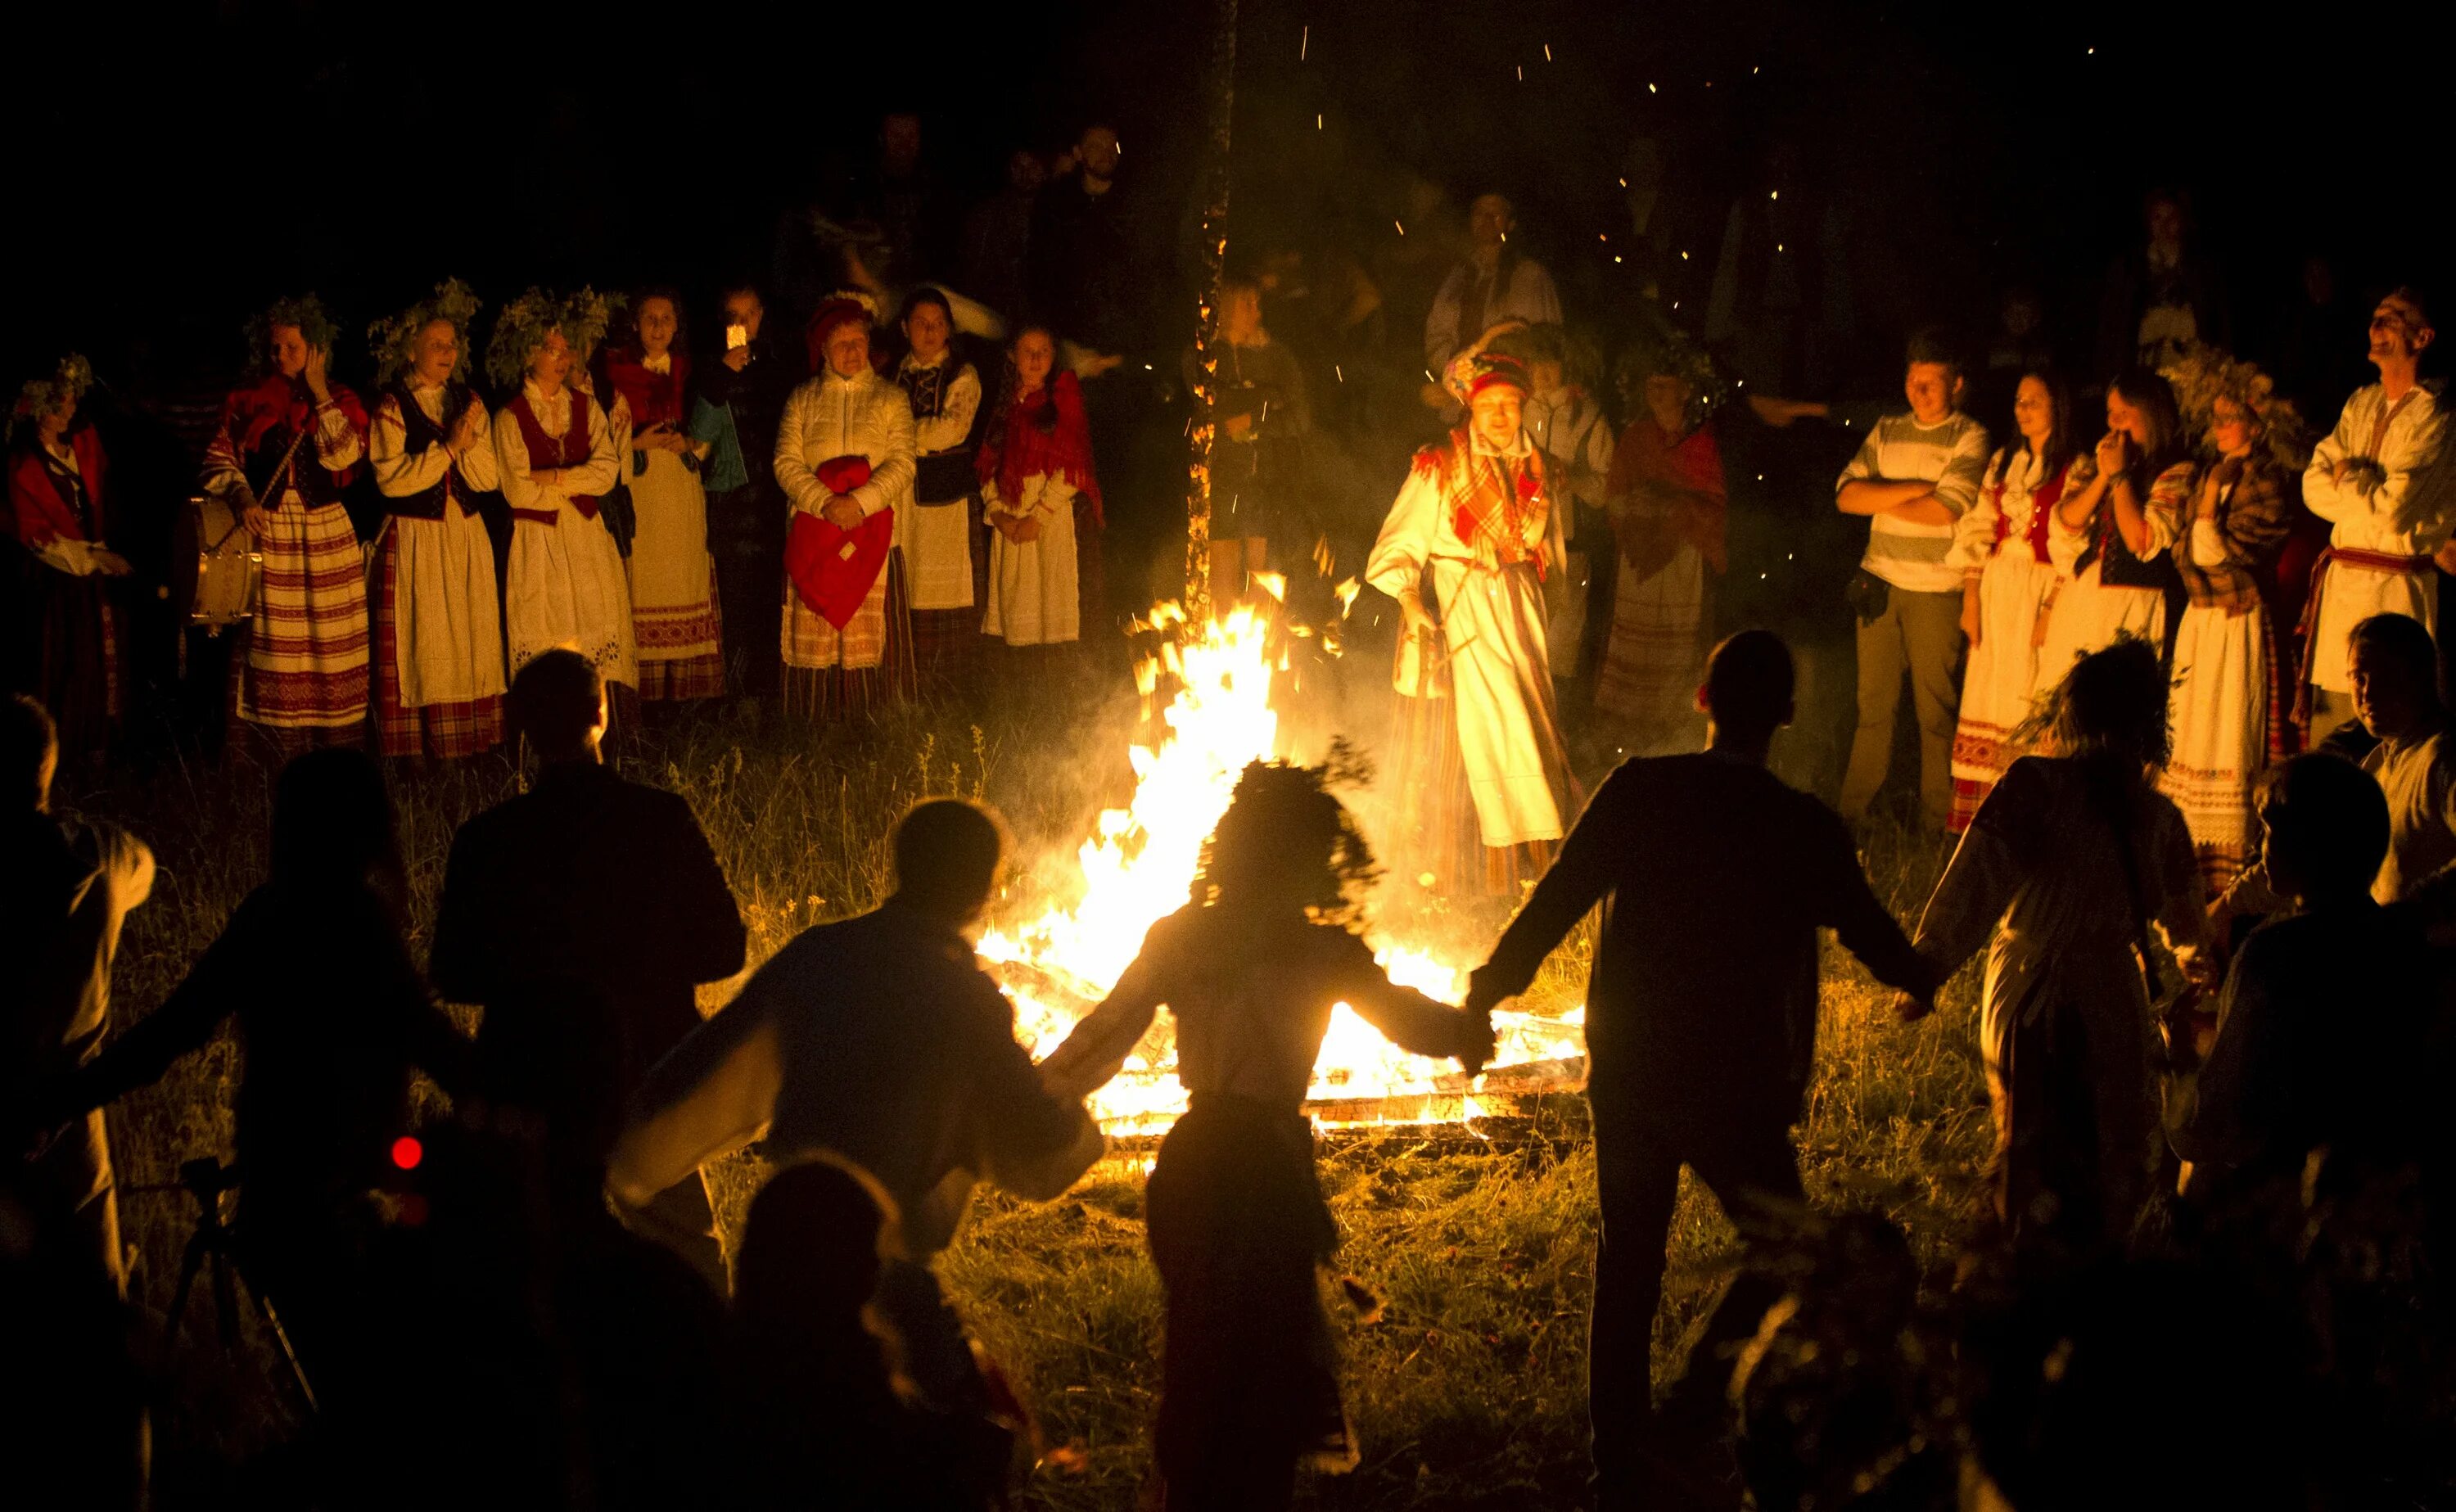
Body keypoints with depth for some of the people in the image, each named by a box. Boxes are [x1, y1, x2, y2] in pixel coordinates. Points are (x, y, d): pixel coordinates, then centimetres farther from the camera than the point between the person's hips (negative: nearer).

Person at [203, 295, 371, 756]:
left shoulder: (340, 401, 6)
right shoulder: (247, 401, 6)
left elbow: (345, 455, -10)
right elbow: (218, 459, 6)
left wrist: (320, 395, -9)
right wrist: (242, 497, -11)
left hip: (326, 534, 0)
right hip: (266, 531, 0)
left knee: (331, 641, -1)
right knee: (273, 643, -3)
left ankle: (337, 748, 3)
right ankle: (280, 749, 0)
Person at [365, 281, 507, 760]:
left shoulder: (469, 402, 11)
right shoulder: (392, 407, -3)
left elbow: (490, 479, 5)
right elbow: (390, 478, -14)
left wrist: (470, 443, -14)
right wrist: (447, 448, -17)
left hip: (468, 539, 5)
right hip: (415, 540, -5)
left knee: (473, 641, 3)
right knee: (421, 645, -5)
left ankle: (472, 747, 7)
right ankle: (420, 751, -2)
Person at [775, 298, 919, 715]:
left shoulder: (890, 398, 9)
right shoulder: (802, 400, 12)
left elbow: (902, 464, -2)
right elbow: (786, 462, 1)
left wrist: (860, 502, -17)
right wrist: (825, 503, -15)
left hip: (874, 533, -1)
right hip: (814, 535, 1)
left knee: (873, 632, -4)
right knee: (815, 634, -3)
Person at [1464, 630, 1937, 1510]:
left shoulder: (1638, 790, -6)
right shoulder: (1805, 830, -9)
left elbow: (1557, 899, -7)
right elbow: (1872, 937, 3)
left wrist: (1490, 986, 5)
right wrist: (1925, 982, 25)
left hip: (1626, 1072, 3)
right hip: (1737, 1088, -3)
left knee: (1628, 1260, 14)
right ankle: (1693, 1414, 3)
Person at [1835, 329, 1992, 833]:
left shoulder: (1969, 437, -3)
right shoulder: (1887, 431, 12)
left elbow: (1944, 511, -15)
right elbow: (1848, 495, -1)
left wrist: (1881, 499, -3)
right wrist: (1915, 489, -11)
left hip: (1937, 591, -4)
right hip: (1880, 584, 4)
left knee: (1936, 710, 1)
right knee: (1874, 703, 8)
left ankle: (1937, 824, 8)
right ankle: (1853, 813, 14)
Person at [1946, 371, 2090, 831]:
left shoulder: (2076, 470, -6)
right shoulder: (2003, 462, 12)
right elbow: (1977, 531, 10)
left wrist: (2052, 610, -16)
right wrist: (1971, 597, 3)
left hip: (2042, 595, -5)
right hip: (1996, 590, 5)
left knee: (2029, 703, -3)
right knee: (1985, 699, 5)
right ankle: (1971, 815, 7)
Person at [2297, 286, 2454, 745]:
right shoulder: (2360, 404, 15)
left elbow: (2395, 511, -18)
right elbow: (2314, 486, 7)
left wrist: (2348, 477, -1)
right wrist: (2371, 490, -9)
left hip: (2396, 587, -7)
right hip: (2341, 582, 7)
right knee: (2329, 712, 8)